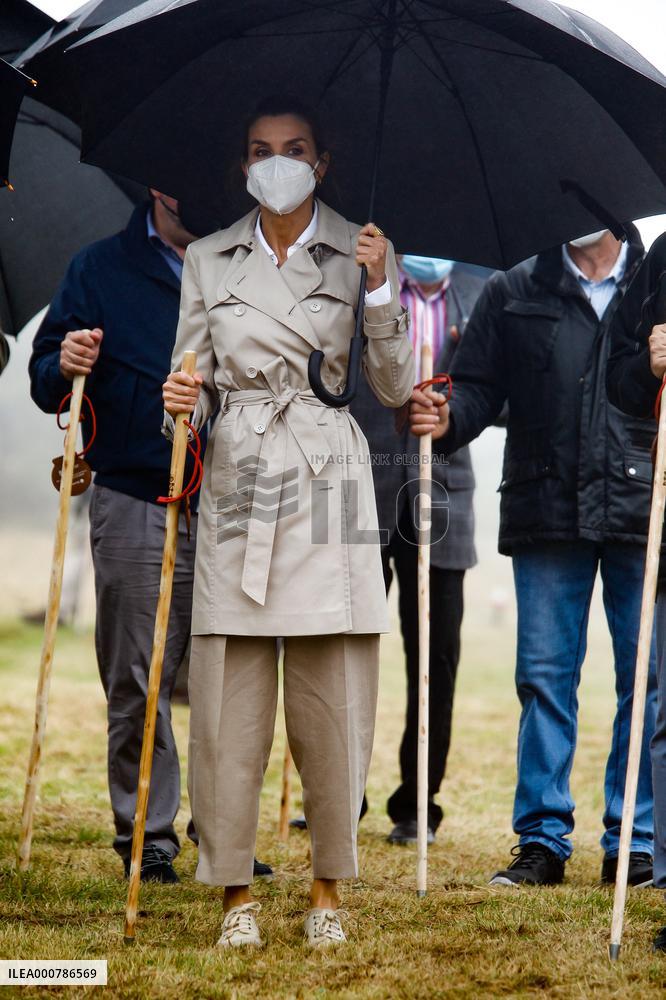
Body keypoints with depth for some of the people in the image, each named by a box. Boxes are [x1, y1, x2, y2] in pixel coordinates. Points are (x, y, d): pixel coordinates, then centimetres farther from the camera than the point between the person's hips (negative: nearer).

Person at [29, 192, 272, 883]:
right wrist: (64, 369, -16)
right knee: (137, 682, 0)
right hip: (137, 509, -2)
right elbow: (45, 378, 7)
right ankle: (146, 836, 10)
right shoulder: (102, 268, 9)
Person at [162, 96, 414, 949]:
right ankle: (235, 888, 7)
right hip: (236, 482, 1)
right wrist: (182, 401, -9)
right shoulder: (207, 261, 12)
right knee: (228, 696, -2)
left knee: (331, 698, -2)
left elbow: (394, 388, 4)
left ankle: (328, 888, 10)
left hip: (327, 483, -1)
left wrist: (381, 293, -9)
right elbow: (194, 383, 14)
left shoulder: (361, 255, 8)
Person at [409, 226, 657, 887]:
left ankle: (634, 844, 10)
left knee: (645, 679, 1)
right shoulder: (513, 294, 13)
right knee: (544, 677, 3)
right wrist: (447, 418, -12)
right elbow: (480, 387, 9)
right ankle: (542, 840, 10)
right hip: (548, 512, 1)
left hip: (641, 509, 0)